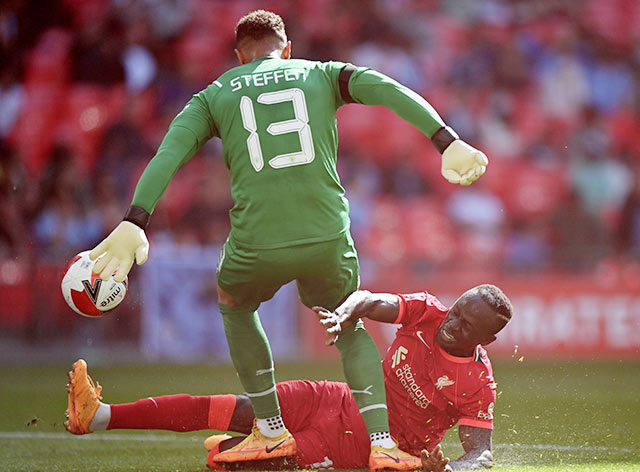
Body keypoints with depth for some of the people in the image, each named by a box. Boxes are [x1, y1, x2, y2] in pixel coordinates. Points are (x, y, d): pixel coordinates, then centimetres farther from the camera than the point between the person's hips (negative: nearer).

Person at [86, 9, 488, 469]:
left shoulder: (215, 96, 14)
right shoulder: (322, 75, 16)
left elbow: (169, 153, -2)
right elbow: (389, 90, -1)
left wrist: (134, 224, -12)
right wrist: (449, 143, -10)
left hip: (257, 243, -1)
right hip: (328, 239, 1)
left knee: (235, 306, 33)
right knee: (349, 325, 28)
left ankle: (271, 431, 31)